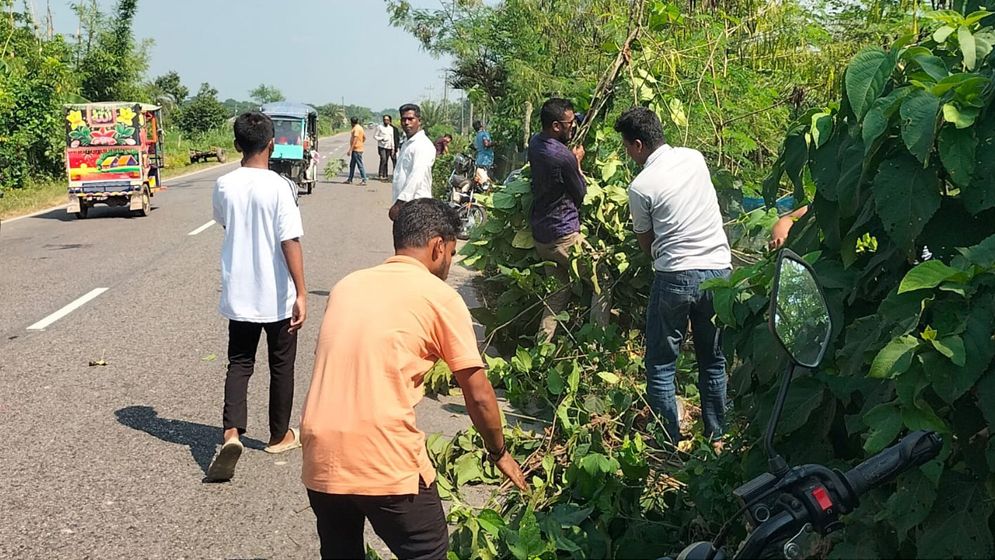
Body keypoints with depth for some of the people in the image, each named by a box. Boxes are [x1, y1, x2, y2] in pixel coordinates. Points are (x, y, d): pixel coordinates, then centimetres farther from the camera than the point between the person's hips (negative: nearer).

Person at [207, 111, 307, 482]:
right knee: (281, 365, 14)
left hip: (238, 295, 3)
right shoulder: (279, 187, -16)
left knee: (239, 363, 12)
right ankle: (280, 436, 27)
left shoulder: (224, 186, -3)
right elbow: (290, 242, -19)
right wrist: (301, 293, -18)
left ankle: (232, 433, -8)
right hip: (277, 296, -3)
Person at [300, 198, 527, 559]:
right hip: (386, 464, -5)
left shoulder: (347, 285, 15)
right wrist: (499, 452, 17)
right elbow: (479, 396, 1)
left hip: (321, 459, 6)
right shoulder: (439, 296, 0)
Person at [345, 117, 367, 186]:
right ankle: (350, 180, 19)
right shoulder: (360, 128, 13)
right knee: (352, 165, 14)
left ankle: (364, 180, -7)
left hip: (356, 149, -10)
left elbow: (354, 140, -23)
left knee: (360, 165, -8)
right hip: (356, 150, 10)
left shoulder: (356, 129, -17)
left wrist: (350, 150, -23)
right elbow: (364, 137, 20)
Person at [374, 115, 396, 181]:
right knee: (383, 160, -18)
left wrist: (393, 148, 13)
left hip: (389, 147, 5)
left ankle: (385, 175, 8)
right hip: (382, 146, -4)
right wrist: (382, 139, -14)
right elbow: (375, 135, 0)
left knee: (386, 161, 4)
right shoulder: (379, 127, 1)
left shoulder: (391, 128, 15)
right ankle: (380, 174, -14)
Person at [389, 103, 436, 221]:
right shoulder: (406, 143, 19)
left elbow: (416, 177, -22)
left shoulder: (423, 145, -12)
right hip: (404, 204, 10)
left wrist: (399, 203, -25)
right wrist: (396, 203, 17)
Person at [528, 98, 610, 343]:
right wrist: (577, 162, 6)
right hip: (564, 236, -8)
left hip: (540, 233, 9)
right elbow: (581, 194, -6)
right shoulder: (564, 157, -22)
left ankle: (542, 345, 16)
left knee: (559, 290, 19)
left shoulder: (535, 143, 2)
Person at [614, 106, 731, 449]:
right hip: (719, 270, 6)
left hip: (675, 277, -5)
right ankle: (716, 438, 27)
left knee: (661, 366, 8)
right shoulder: (695, 158, 4)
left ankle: (669, 445, 11)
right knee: (713, 362, 18)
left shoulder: (640, 187, -11)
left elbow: (647, 243, 3)